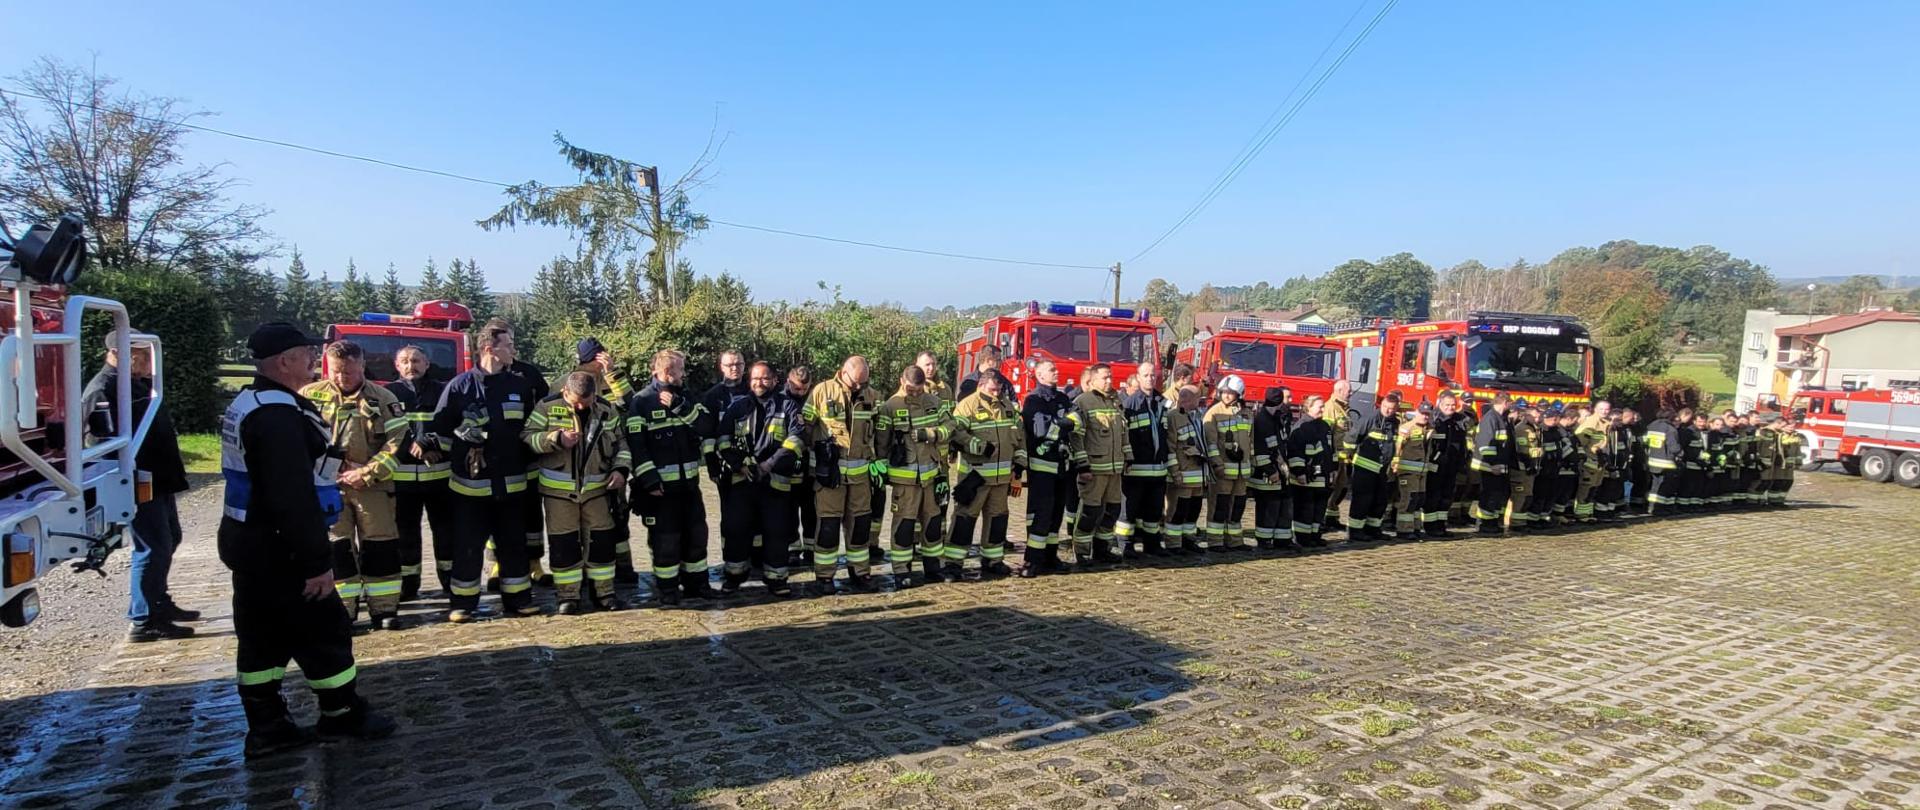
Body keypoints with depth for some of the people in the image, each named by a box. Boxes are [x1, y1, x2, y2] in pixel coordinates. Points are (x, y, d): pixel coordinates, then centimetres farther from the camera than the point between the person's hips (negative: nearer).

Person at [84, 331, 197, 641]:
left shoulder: (138, 383, 15)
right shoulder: (103, 390, -16)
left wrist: (173, 468, 21)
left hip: (160, 480, 10)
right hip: (140, 485, -10)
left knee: (168, 541, 20)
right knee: (153, 548, -7)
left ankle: (159, 604, 34)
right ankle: (142, 621, 2)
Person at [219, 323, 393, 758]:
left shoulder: (249, 404, 12)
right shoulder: (278, 414, -23)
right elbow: (294, 497, -27)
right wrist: (317, 561, -24)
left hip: (251, 543, 11)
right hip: (278, 549, -11)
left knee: (262, 635, 14)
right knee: (324, 629, 2)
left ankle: (266, 726, 23)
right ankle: (343, 713, 15)